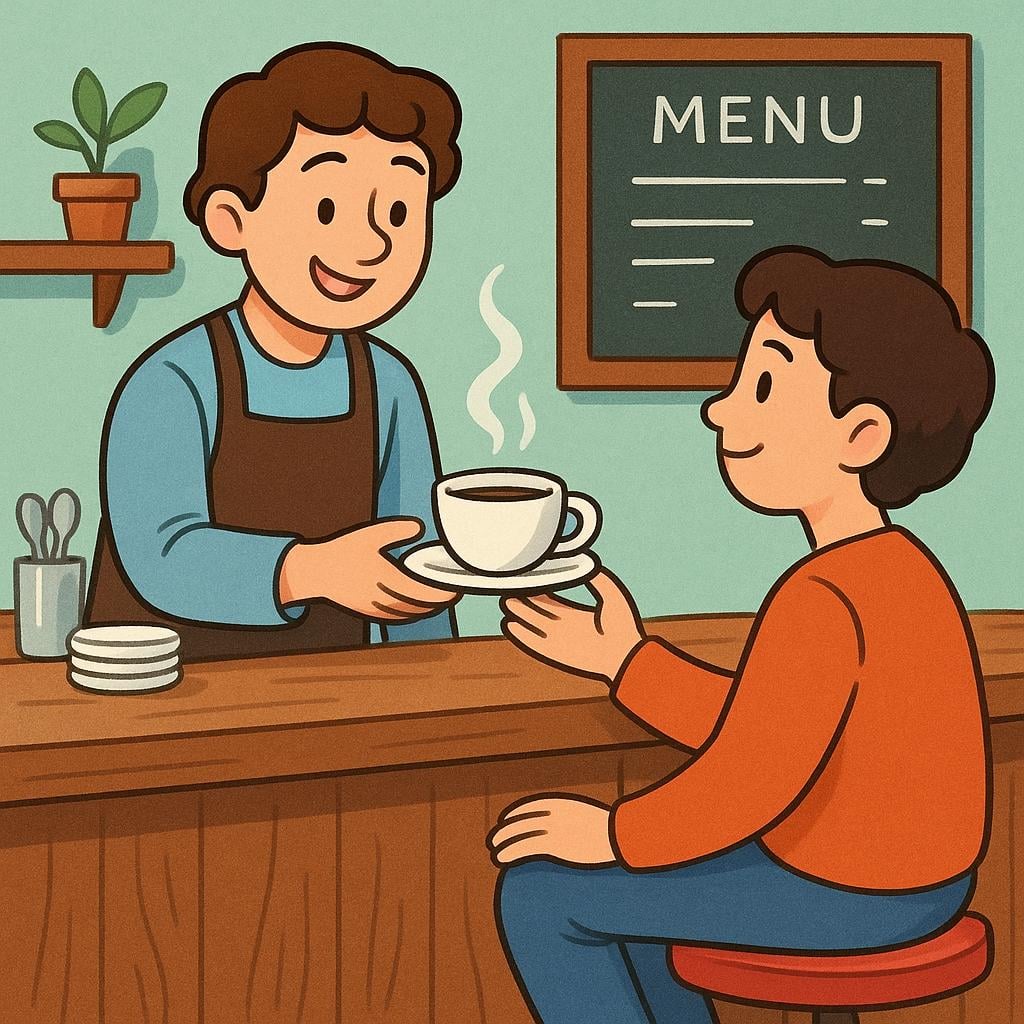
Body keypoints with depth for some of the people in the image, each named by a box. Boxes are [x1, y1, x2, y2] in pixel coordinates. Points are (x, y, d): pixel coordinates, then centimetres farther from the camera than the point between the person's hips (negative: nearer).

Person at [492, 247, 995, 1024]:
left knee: (541, 892, 0)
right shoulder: (896, 569, 5)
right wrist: (624, 660, 14)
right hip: (911, 874, 10)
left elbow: (744, 780, -28)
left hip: (845, 892, -10)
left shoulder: (820, 599, -26)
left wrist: (614, 836, -11)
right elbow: (759, 731, 11)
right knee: (626, 878, 28)